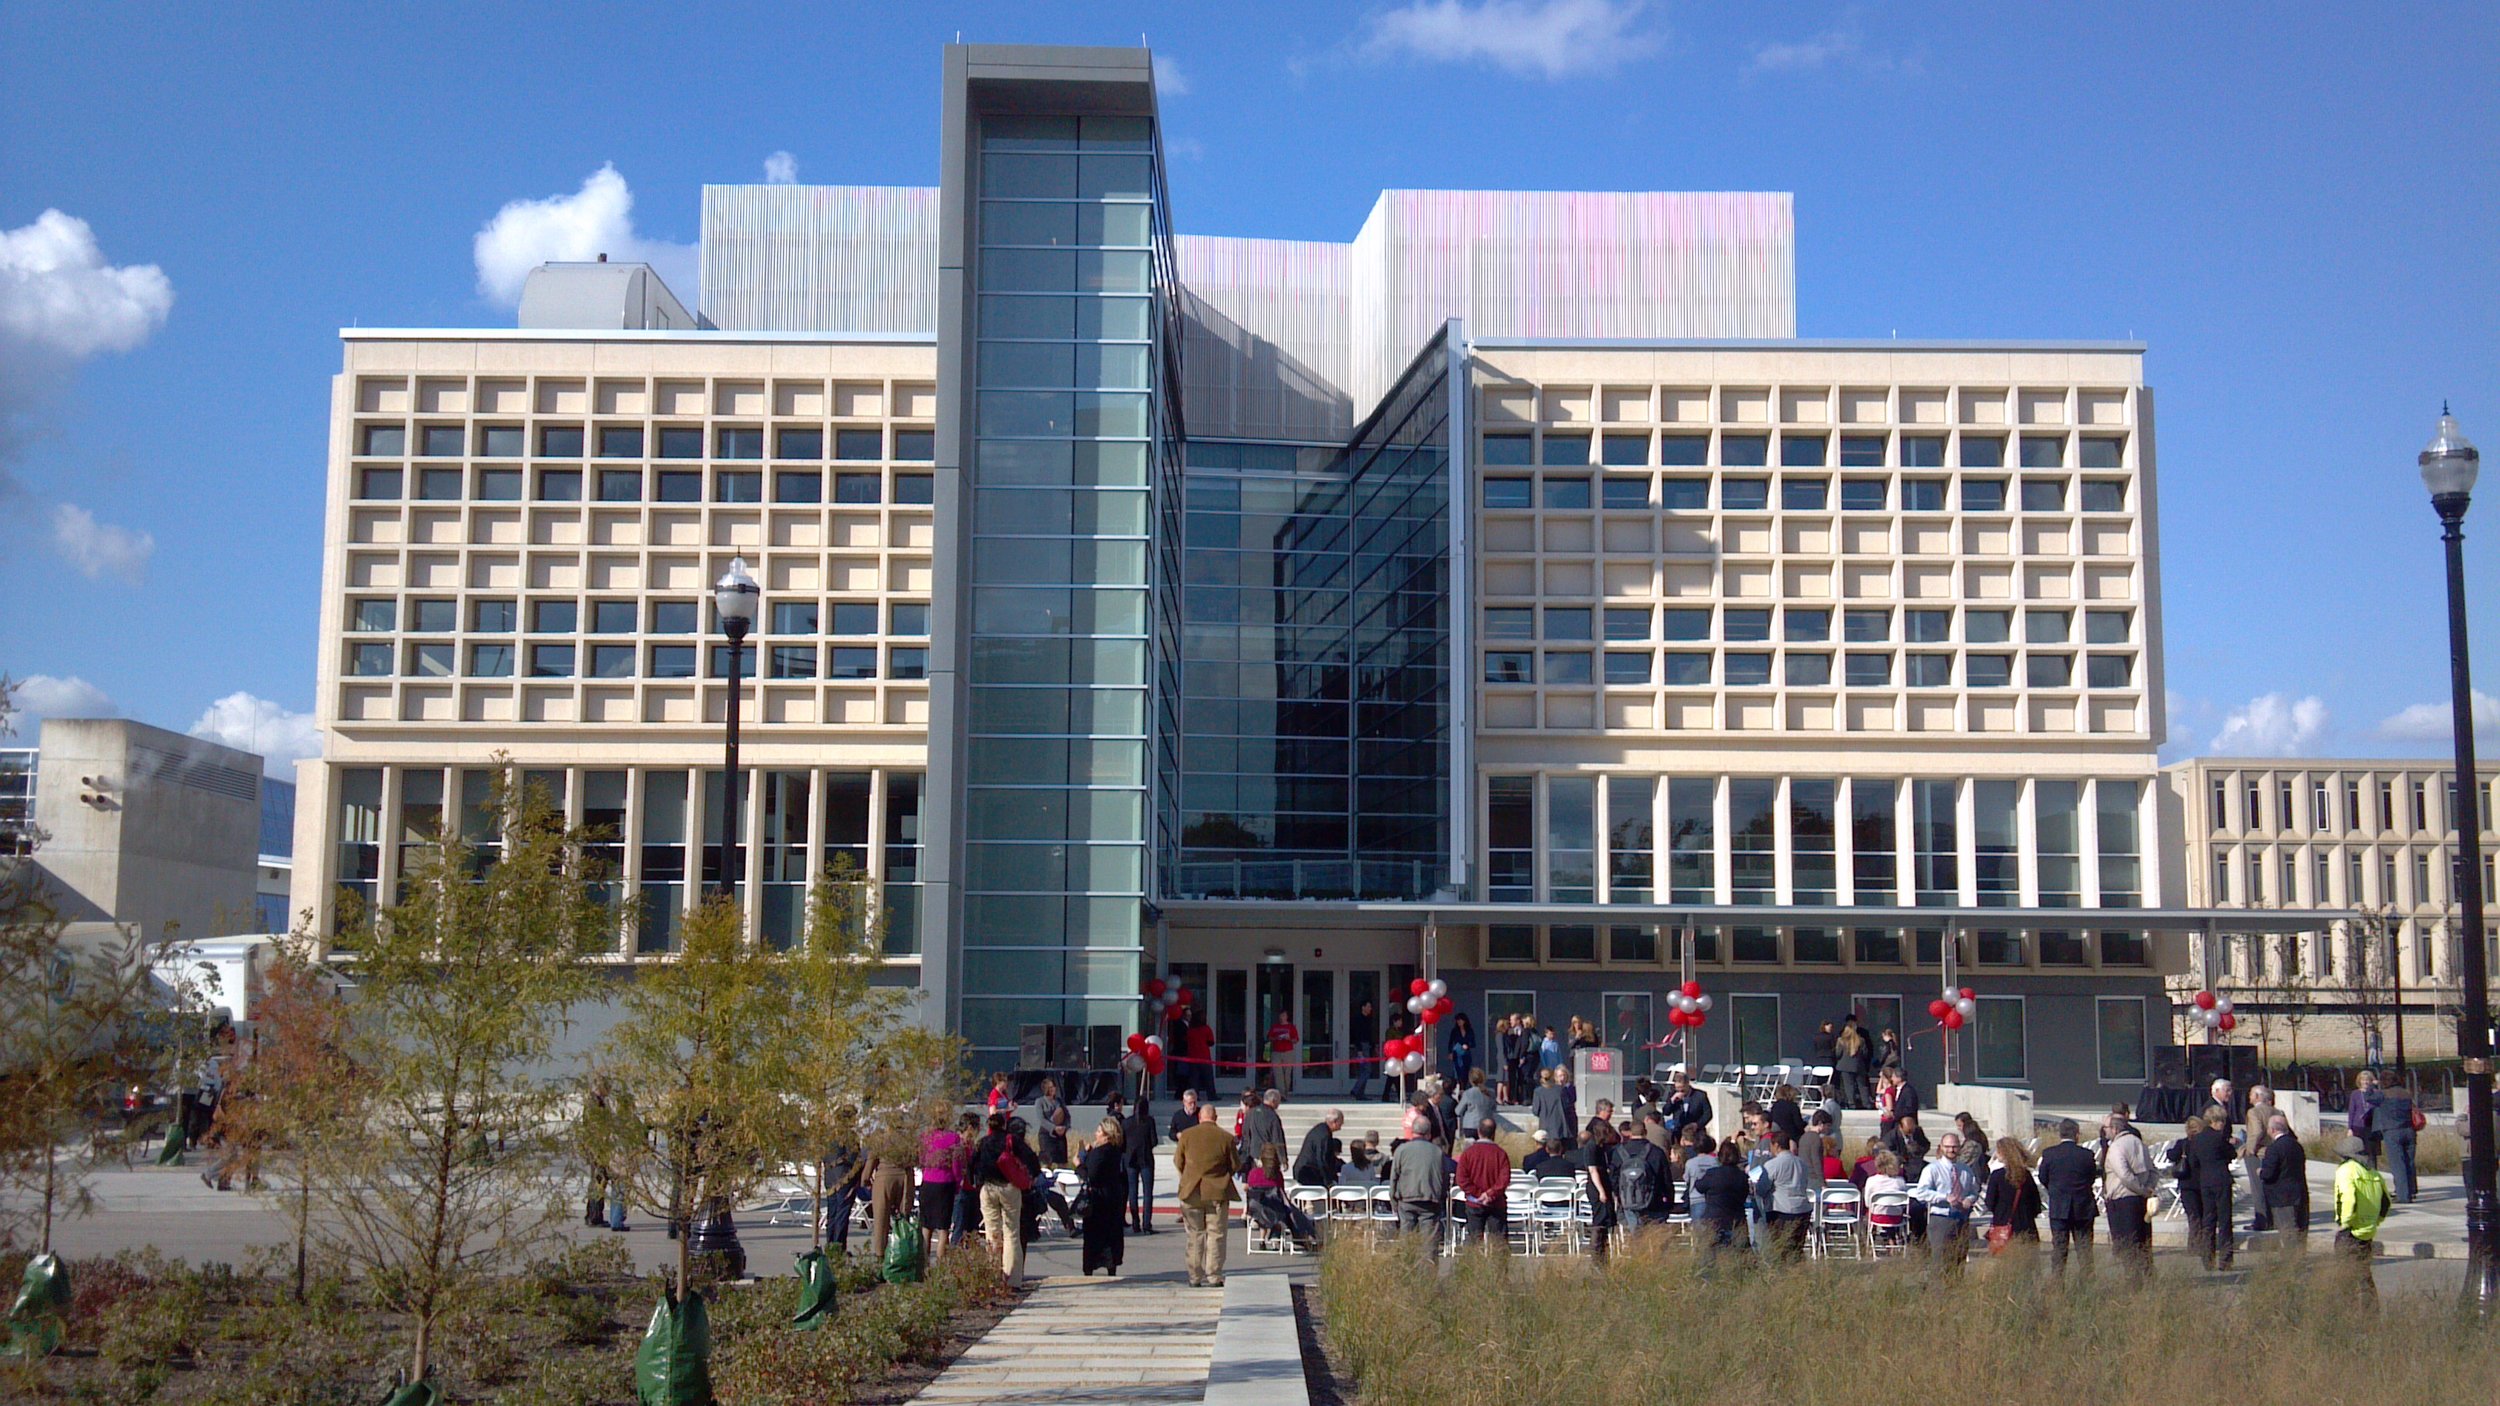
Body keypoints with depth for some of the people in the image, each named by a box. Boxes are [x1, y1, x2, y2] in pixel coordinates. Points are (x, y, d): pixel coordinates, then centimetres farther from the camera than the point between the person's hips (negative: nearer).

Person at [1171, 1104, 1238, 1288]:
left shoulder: (1186, 1136, -2)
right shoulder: (1226, 1137, -4)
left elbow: (1178, 1162, 6)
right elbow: (1235, 1166, 2)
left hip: (1191, 1192, 1)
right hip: (1218, 1192, -1)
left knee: (1195, 1236, 9)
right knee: (1216, 1235, 4)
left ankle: (1195, 1278, 10)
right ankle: (1214, 1277, 2)